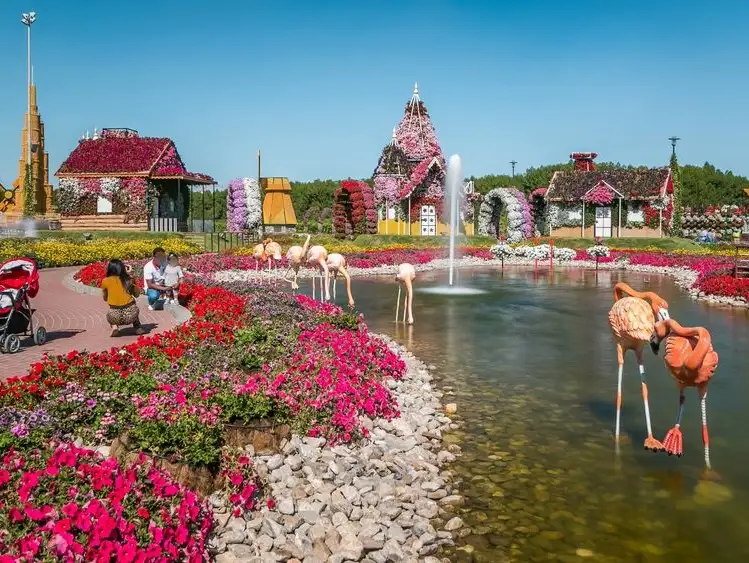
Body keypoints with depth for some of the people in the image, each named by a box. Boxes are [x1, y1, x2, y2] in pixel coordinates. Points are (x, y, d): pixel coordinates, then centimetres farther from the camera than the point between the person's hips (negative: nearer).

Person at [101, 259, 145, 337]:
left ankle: (114, 327, 7)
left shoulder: (105, 281, 3)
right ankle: (138, 328, 21)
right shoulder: (128, 279, 5)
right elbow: (137, 294, 19)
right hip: (131, 314, 1)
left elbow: (105, 298, 17)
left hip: (115, 316, -1)